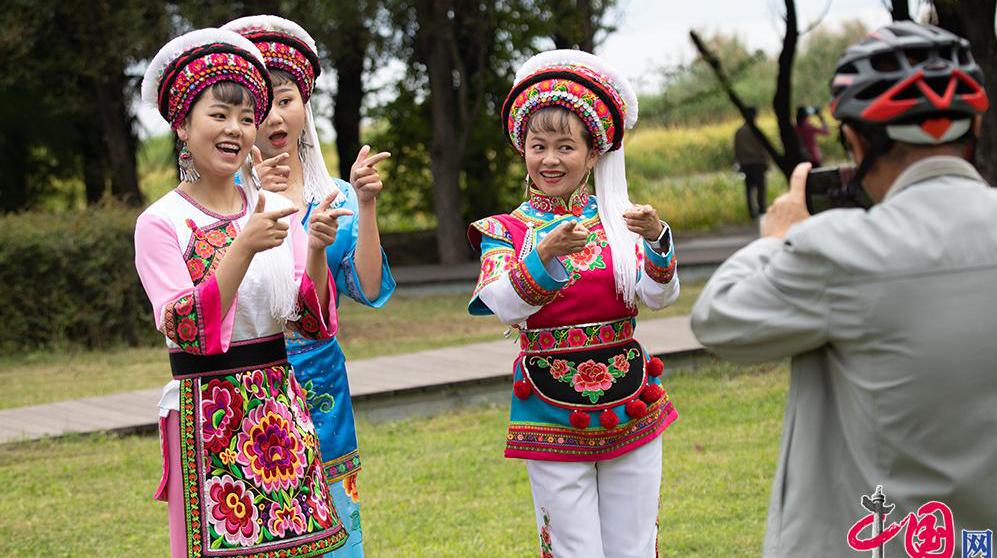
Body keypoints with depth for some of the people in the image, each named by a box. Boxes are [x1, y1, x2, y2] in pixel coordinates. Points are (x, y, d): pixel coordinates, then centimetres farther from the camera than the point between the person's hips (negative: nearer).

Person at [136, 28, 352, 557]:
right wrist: (244, 246, -24)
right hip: (206, 413, -4)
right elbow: (184, 328, -17)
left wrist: (316, 252, -15)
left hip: (281, 409, 4)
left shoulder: (275, 209, 7)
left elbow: (311, 323, 3)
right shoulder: (161, 222, -6)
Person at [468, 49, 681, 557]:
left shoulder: (617, 220, 3)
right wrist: (546, 253, -34)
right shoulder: (505, 231, 1)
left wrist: (657, 240, -30)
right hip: (552, 418, -1)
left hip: (629, 409, 1)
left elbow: (659, 296, -10)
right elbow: (505, 305, -17)